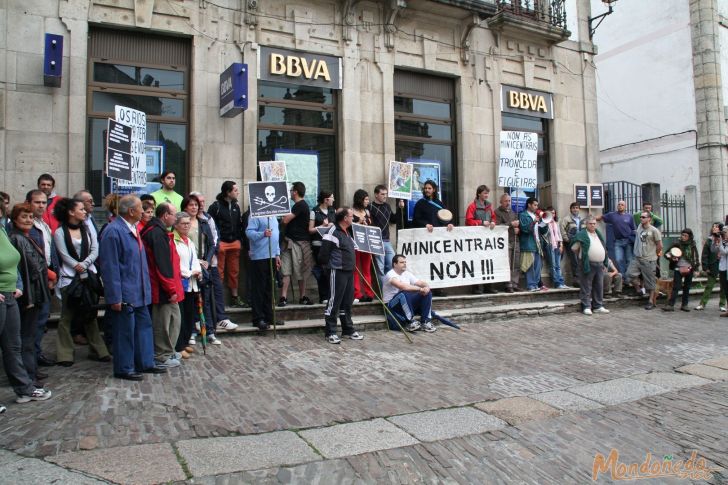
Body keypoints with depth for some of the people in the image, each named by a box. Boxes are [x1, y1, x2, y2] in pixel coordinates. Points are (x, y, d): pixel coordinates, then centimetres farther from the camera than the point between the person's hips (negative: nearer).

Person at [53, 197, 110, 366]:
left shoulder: (87, 229, 10)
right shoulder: (60, 232, -3)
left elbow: (95, 250, 3)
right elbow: (64, 255, -8)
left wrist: (84, 264, -10)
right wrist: (77, 267, -14)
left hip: (89, 276, 4)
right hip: (69, 278, -4)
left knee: (90, 315, 10)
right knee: (66, 317, 1)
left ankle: (97, 350, 16)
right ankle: (64, 354, 8)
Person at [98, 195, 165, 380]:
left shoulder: (133, 228, 10)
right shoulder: (114, 231, -18)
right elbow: (110, 267, -19)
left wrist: (146, 288, 17)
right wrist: (115, 297, -19)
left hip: (139, 292, 9)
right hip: (124, 294, -9)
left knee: (144, 326, 15)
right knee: (125, 331, 3)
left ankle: (145, 363, 26)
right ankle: (124, 369, 17)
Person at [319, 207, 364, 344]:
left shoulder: (346, 232, 15)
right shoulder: (333, 233, -16)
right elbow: (323, 255, -18)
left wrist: (351, 266, 15)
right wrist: (332, 264, -6)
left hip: (349, 272, 9)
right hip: (338, 272, -9)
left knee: (347, 302, 15)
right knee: (334, 302, -3)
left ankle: (348, 330, 24)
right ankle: (330, 332, 4)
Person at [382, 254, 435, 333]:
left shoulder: (407, 274, 9)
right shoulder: (390, 275, -16)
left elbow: (421, 283, 5)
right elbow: (402, 286, -33)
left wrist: (427, 287, -19)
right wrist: (420, 289, -30)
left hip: (407, 303, 8)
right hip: (392, 305, -8)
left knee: (427, 293, -8)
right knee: (404, 294, -39)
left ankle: (425, 322, -10)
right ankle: (410, 323, -26)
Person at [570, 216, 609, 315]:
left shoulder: (598, 233, 16)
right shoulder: (581, 234, -5)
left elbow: (603, 247, 25)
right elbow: (574, 248, -4)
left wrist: (605, 262, 18)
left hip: (600, 264, 7)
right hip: (588, 265, -6)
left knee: (599, 286, 10)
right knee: (586, 287, -3)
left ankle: (598, 306, 18)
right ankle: (586, 307, 2)